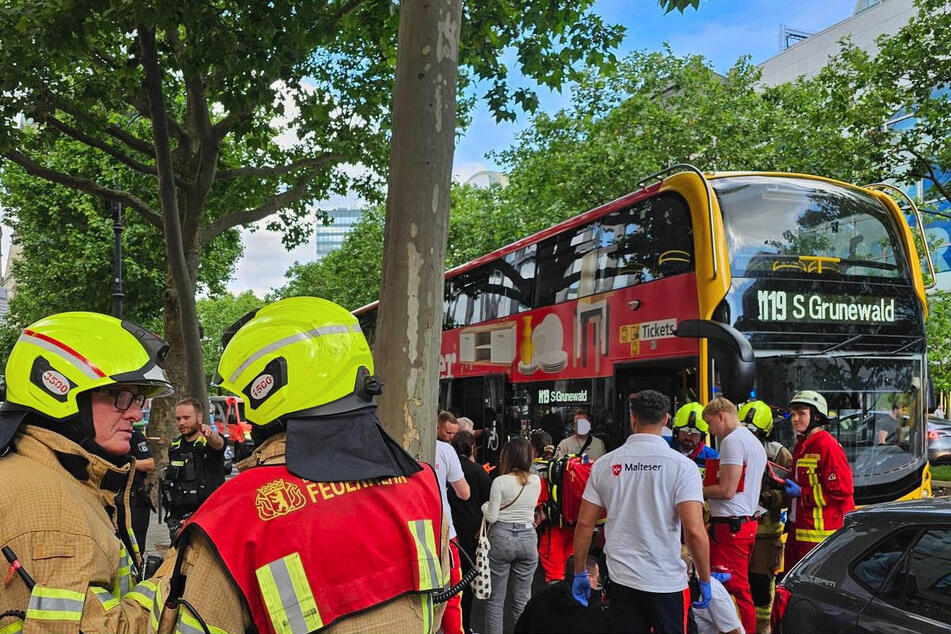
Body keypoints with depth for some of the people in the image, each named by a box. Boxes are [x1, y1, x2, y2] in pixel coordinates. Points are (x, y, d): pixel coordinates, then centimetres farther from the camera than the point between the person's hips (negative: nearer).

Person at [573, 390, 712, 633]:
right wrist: (705, 580, -3)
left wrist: (579, 573, 13)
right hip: (668, 583, -2)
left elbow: (584, 524, 2)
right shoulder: (682, 466, -8)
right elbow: (694, 531, -15)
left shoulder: (605, 464, 1)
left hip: (621, 579, 2)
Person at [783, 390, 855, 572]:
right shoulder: (800, 446, 16)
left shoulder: (828, 446, -14)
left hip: (820, 535, -10)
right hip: (797, 530, 10)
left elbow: (842, 490, -18)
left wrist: (801, 493, -15)